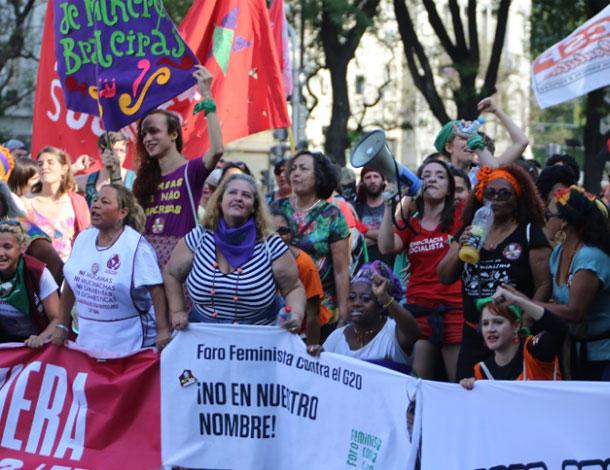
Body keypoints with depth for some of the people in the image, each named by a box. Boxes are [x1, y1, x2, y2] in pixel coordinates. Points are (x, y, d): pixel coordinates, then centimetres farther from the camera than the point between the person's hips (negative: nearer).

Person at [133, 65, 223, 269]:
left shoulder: (191, 170, -1)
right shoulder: (147, 178, 18)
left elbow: (217, 150, -21)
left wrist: (207, 97, -18)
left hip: (178, 253, -6)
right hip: (146, 253, 6)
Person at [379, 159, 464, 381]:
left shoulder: (460, 216, 6)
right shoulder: (410, 225, 15)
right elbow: (386, 247, -3)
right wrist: (389, 206, -8)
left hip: (454, 309, -3)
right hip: (418, 310, 3)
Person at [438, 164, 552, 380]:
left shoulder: (530, 233, -2)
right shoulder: (468, 231, 12)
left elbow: (544, 285, -6)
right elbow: (445, 277, 9)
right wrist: (461, 248, -8)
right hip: (472, 335, 4)